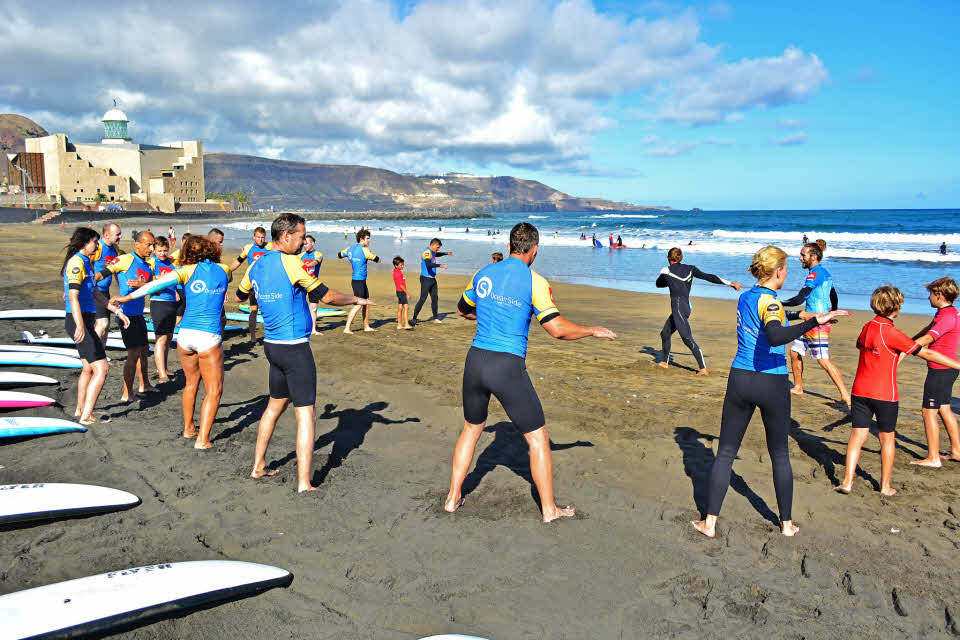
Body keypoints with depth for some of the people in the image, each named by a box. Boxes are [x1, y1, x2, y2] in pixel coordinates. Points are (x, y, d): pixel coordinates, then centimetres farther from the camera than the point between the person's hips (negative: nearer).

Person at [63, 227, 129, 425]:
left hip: (86, 320, 11)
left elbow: (96, 294, 24)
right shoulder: (76, 263, -14)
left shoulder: (85, 262, 17)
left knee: (89, 368, 20)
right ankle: (86, 416, -8)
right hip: (80, 321, -11)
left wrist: (117, 311, 22)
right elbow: (73, 297, -24)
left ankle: (80, 411, 33)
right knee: (101, 368, -11)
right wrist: (80, 326, -32)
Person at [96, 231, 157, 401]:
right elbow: (103, 273, -18)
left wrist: (141, 284, -18)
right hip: (127, 314, -9)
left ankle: (144, 385, 37)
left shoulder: (148, 267, 12)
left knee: (144, 350, 21)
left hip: (138, 314, 9)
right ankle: (127, 395, 0)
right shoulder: (127, 259, -11)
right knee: (134, 353, -8)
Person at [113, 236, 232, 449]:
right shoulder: (224, 270, 7)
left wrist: (128, 297, -3)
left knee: (191, 382, 22)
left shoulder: (188, 271, 3)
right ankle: (202, 439, -1)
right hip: (209, 337, -2)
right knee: (214, 390, 5)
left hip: (185, 333, 2)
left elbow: (160, 283, -7)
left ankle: (188, 428, 35)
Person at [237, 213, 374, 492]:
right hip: (295, 348, -8)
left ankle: (258, 466, 32)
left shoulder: (256, 267, 7)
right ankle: (304, 483, -3)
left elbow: (240, 296, 25)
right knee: (305, 414, -3)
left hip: (271, 344, 8)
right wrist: (355, 299, 3)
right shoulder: (290, 263, -16)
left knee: (275, 405, 23)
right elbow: (326, 296, -13)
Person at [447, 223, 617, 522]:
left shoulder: (484, 274, 9)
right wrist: (593, 331, 3)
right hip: (508, 366, -5)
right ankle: (549, 509, 19)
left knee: (471, 429, 24)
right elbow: (557, 329, -13)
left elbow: (463, 309, 25)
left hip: (476, 360, 5)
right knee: (538, 438, 10)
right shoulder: (534, 281, -7)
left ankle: (453, 497, 30)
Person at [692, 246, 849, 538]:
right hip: (772, 385, -5)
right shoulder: (769, 302, -14)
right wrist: (814, 322, -34)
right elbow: (776, 337, -35)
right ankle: (787, 523, 25)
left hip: (740, 380, 5)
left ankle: (710, 522, 8)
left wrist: (799, 314, 36)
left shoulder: (744, 298, 7)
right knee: (780, 456, 14)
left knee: (725, 453, 8)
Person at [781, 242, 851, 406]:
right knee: (795, 352, 13)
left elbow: (799, 299, -22)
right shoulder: (825, 273, 16)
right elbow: (834, 298, 25)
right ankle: (798, 387, 25)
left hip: (817, 324, -10)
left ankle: (846, 395, -11)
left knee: (823, 360, -12)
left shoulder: (815, 273, -15)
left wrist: (780, 303, -9)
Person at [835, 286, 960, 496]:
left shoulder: (867, 327, 4)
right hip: (885, 395, -5)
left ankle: (847, 482, 2)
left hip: (860, 391, 5)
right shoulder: (892, 333, -16)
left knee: (857, 435, 7)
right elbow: (927, 354, -14)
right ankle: (885, 486, 20)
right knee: (887, 439, 11)